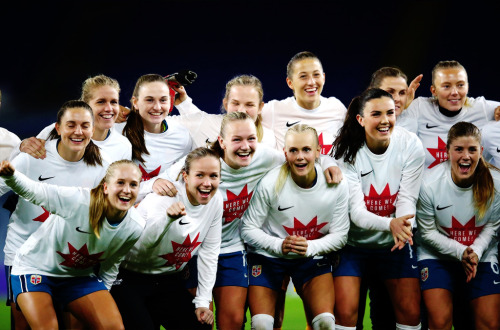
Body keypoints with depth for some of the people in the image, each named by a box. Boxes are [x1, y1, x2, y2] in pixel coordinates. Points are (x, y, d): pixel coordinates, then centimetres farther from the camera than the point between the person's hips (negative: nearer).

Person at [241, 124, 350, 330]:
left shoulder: (336, 185, -12)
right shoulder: (270, 184, -19)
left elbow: (340, 235, -5)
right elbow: (248, 229, -11)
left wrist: (310, 247, -23)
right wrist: (279, 245, -27)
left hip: (312, 257, 1)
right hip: (268, 256, -1)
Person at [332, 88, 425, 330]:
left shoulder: (411, 145, -13)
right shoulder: (346, 151, -18)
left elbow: (407, 199, -15)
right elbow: (356, 211, -24)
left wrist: (402, 227, -38)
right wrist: (390, 224, -45)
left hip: (394, 241, 2)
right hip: (353, 241, -2)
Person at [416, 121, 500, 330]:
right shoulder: (430, 184, -19)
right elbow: (428, 232, -9)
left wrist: (476, 252, -17)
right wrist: (460, 252, -20)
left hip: (481, 257, 2)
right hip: (437, 256, -2)